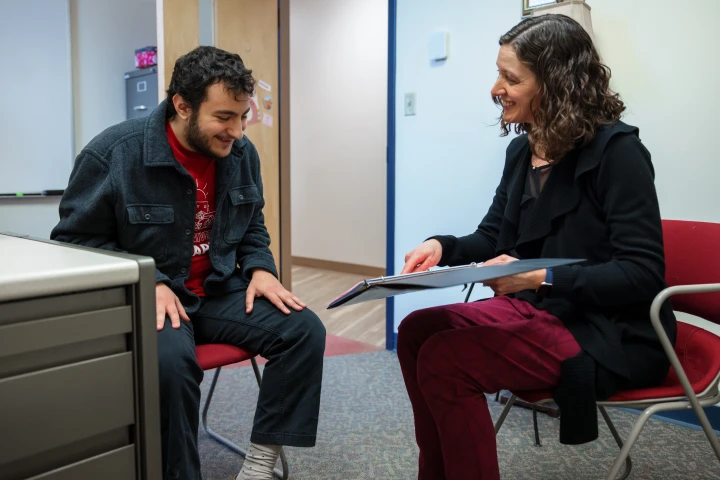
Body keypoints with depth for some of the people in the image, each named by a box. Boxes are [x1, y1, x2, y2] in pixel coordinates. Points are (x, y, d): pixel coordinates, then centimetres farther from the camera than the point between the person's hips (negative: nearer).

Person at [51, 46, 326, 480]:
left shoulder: (242, 153, 2)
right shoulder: (112, 154, -13)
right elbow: (76, 242, -7)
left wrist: (260, 269, -5)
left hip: (220, 292, 5)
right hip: (146, 298, -4)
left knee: (304, 329, -16)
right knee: (171, 359, -37)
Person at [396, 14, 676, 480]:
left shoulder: (616, 150, -16)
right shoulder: (522, 150, 8)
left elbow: (642, 274, -20)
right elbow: (492, 238, 15)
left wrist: (541, 278, -29)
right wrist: (442, 246, -6)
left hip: (610, 331, -8)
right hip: (540, 308, 8)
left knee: (445, 359, -23)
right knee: (416, 331, -8)